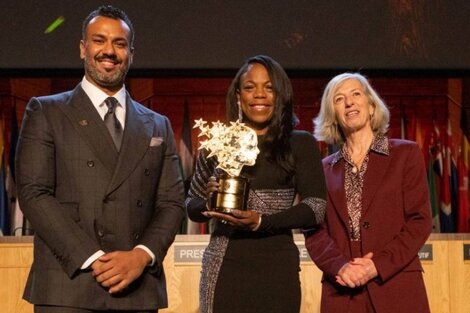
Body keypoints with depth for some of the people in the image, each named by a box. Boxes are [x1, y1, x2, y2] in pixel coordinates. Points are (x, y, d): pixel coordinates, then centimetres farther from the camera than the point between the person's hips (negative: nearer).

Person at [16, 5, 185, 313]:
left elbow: (172, 203, 10)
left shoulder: (158, 126, 16)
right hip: (68, 288, -3)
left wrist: (142, 255, -9)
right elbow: (34, 194, -4)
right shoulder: (45, 112, 6)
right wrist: (94, 259, -13)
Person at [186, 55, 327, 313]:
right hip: (222, 269, 1)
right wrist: (209, 203, -8)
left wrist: (260, 221, -14)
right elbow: (192, 207, 14)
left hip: (276, 267, -1)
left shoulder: (301, 144, 4)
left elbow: (316, 207, -3)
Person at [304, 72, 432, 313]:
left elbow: (420, 220, 0)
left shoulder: (406, 154, 6)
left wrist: (377, 266, -12)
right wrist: (340, 266, -12)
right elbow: (315, 232, 7)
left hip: (396, 289, -2)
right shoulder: (324, 169, 13)